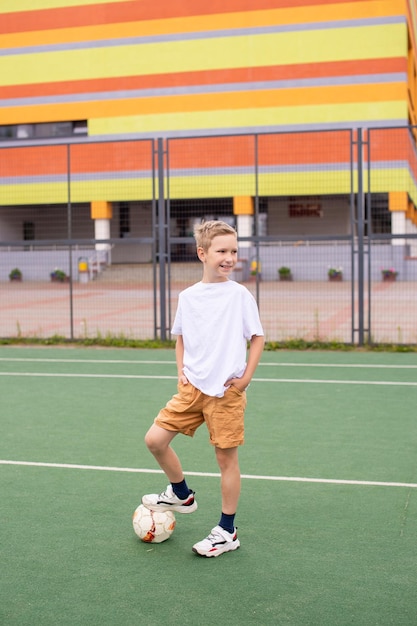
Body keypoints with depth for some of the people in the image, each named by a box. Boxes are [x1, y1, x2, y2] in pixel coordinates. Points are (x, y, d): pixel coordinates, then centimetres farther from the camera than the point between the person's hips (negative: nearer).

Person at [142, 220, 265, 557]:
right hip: (193, 387, 5)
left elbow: (257, 337, -1)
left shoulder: (240, 295, -6)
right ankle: (181, 495, 25)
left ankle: (227, 532, 16)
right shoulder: (188, 297, 6)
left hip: (227, 391, -4)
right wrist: (181, 371, 8)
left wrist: (246, 377, -7)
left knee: (226, 456, 2)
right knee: (155, 438, -1)